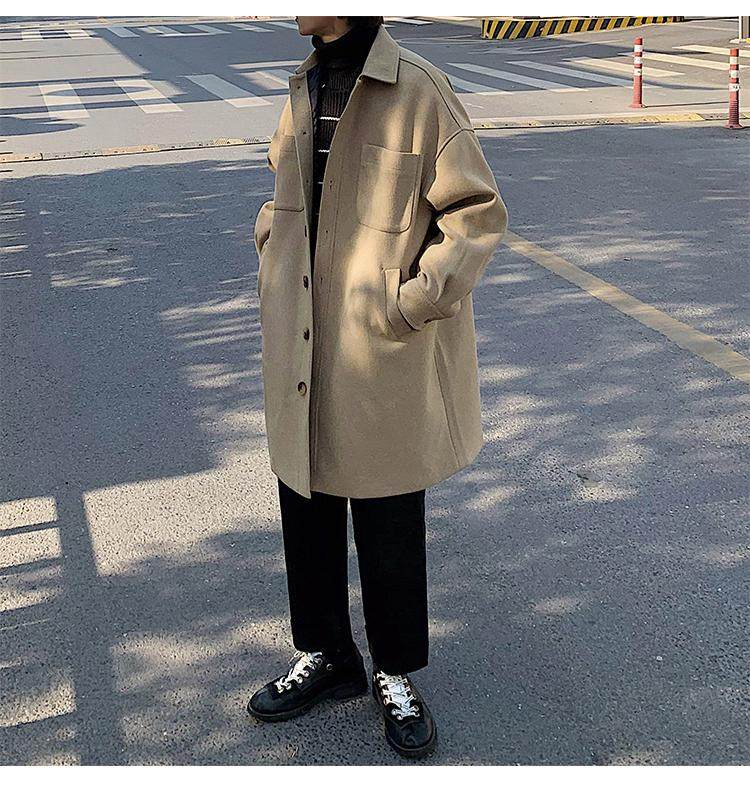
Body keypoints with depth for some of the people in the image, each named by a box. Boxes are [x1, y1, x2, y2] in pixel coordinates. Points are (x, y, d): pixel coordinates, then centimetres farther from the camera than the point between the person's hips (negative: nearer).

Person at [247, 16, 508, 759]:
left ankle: (397, 674, 31)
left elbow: (479, 212, -10)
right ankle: (325, 656, 38)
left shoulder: (418, 92, -13)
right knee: (305, 510, 16)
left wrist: (411, 304, -16)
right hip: (301, 359, 6)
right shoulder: (302, 91, 7)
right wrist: (272, 276, 9)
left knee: (389, 523, 8)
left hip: (384, 363, -6)